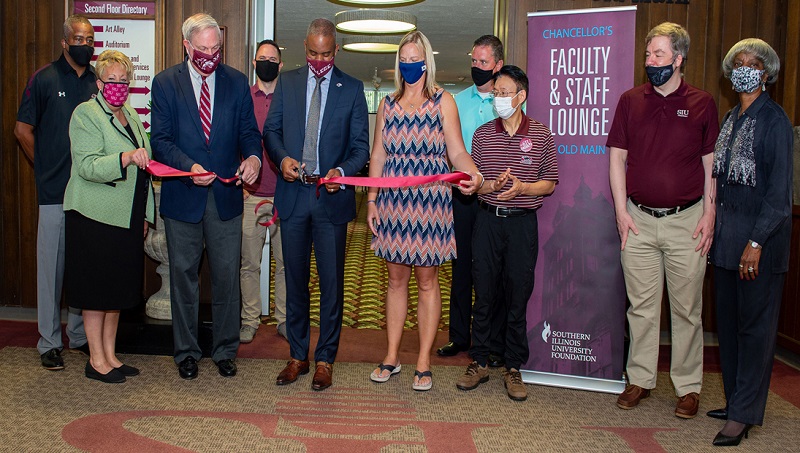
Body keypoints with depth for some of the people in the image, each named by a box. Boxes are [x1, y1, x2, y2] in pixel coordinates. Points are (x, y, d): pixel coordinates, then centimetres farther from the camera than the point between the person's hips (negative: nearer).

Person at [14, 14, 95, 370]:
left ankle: (80, 334, 22)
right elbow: (23, 130, 5)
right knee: (52, 264, 2)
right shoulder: (44, 79, 1)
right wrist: (45, 167, 6)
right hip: (54, 192, -3)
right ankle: (49, 342, 11)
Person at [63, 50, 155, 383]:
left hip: (127, 217, 7)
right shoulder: (86, 113, -7)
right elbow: (87, 165, -20)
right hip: (95, 217, -7)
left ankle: (110, 354, 21)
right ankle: (96, 360, 10)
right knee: (96, 289, 0)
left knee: (119, 289, 11)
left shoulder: (130, 116, 16)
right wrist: (126, 157, -35)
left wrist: (144, 214, 18)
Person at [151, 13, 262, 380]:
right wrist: (189, 166, -22)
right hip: (183, 196, -1)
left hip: (226, 196, 1)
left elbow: (248, 131, 5)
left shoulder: (237, 82, 5)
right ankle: (186, 352, 25)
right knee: (183, 275, 10)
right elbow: (160, 140, -5)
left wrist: (253, 157, -17)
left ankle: (225, 350, 22)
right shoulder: (165, 83, 0)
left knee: (227, 276, 7)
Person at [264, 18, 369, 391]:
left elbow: (360, 145, 1)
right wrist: (282, 158, -11)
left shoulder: (352, 89, 3)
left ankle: (325, 359, 17)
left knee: (332, 283, 3)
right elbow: (271, 130, 9)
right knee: (295, 280, 10)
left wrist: (343, 171, -19)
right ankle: (297, 356, 23)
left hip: (332, 197, -2)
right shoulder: (287, 82, 9)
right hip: (293, 194, 2)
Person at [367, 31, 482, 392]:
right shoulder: (388, 104, 11)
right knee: (396, 280, 10)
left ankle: (423, 362, 12)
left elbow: (457, 152, -5)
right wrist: (372, 200, 5)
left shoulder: (443, 101, 1)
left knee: (427, 282, 3)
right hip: (392, 201, 3)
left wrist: (473, 175, -26)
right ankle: (391, 357, 20)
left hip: (429, 202, -3)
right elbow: (377, 155, 12)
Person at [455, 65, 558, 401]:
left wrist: (521, 188, -15)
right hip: (487, 221, 2)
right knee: (484, 294, 6)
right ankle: (479, 363, 19)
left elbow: (549, 184, 4)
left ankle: (513, 368, 16)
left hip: (522, 223, -1)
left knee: (518, 296, 4)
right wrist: (493, 185, -14)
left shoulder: (541, 135, 2)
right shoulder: (482, 135, 7)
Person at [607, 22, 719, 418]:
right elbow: (617, 158, 6)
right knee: (641, 306, 8)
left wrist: (709, 214, -4)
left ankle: (688, 386, 17)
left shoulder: (702, 104, 2)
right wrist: (621, 211, -2)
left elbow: (711, 164, 4)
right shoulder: (630, 101, 5)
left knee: (686, 308, 5)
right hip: (639, 220, 1)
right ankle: (640, 379, 19)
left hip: (686, 220, -1)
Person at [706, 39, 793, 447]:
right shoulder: (730, 119, 15)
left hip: (760, 235, -7)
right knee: (728, 321, 10)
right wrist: (714, 226, 9)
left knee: (755, 324, -1)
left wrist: (756, 242, -17)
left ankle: (744, 415, 4)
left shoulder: (775, 120, -7)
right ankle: (736, 401, 21)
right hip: (726, 232, 7)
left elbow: (780, 188, -11)